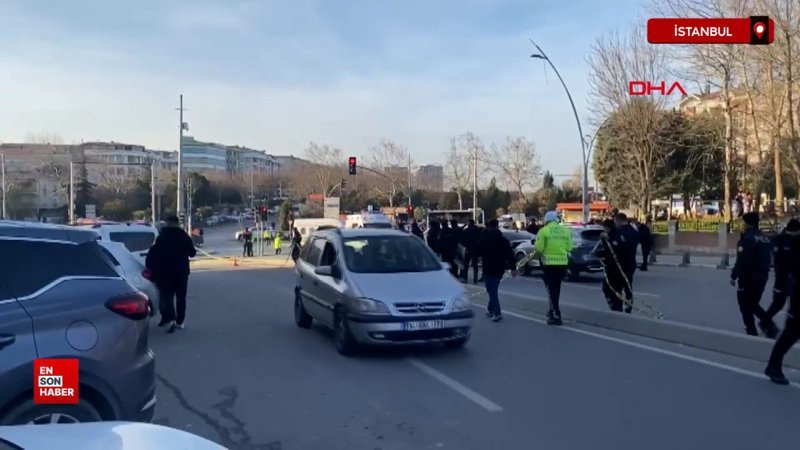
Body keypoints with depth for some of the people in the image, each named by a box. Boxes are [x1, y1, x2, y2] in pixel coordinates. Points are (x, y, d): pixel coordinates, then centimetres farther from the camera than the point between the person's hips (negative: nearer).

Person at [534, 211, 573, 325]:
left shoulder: (544, 231, -7)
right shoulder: (565, 231, 7)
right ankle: (553, 311, 33)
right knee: (556, 289, 20)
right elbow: (569, 248, 8)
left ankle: (556, 316, -6)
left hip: (549, 264, -5)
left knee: (551, 290, 0)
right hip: (562, 263, 5)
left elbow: (538, 248, -10)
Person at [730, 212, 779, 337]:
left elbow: (741, 260, -22)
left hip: (749, 277, -8)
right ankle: (768, 324, 7)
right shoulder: (765, 239, 9)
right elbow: (768, 259, 15)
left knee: (745, 305, 4)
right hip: (762, 276, 8)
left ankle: (752, 333, 5)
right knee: (753, 304, 22)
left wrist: (734, 276, -15)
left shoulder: (747, 239, -18)